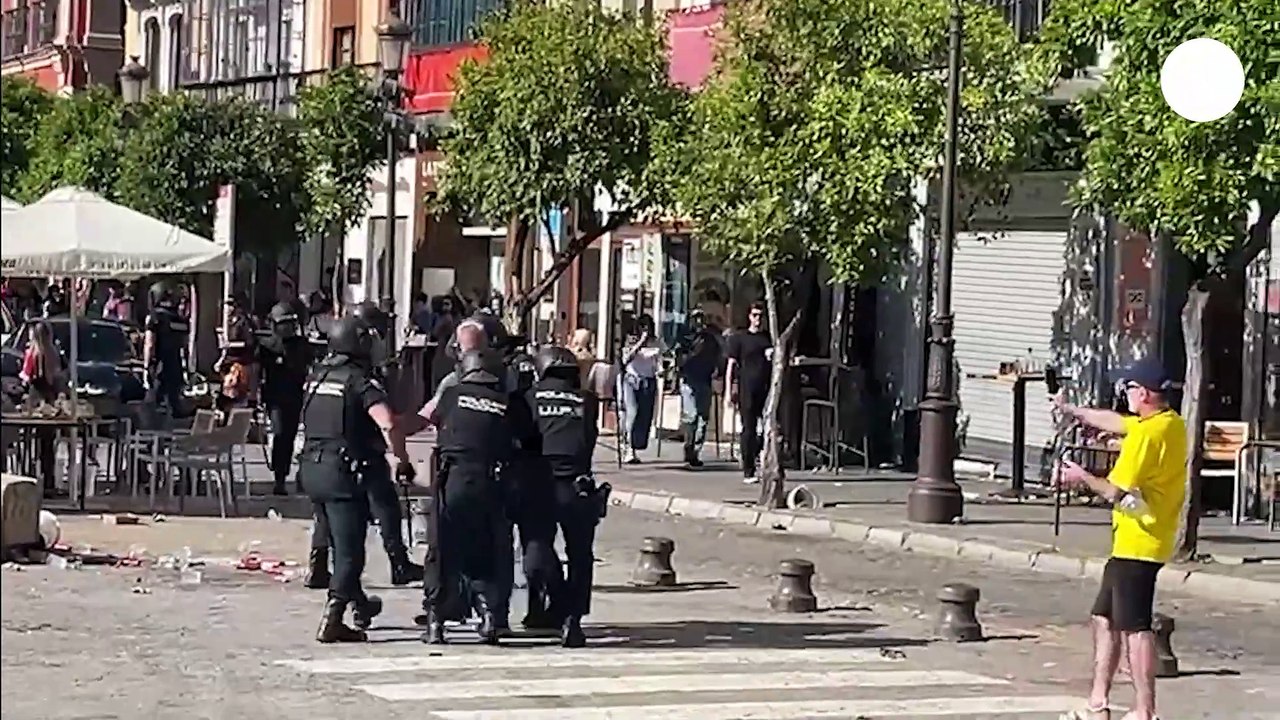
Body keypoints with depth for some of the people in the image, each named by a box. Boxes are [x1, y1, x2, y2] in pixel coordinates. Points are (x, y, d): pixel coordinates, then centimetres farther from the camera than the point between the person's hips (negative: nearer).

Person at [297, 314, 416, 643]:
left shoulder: (316, 378, 10)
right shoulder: (360, 381, -12)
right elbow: (388, 425, -24)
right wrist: (403, 461, -13)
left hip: (312, 469, 8)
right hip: (344, 472, -8)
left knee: (339, 544, 22)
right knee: (349, 550, -4)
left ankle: (359, 605, 38)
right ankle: (332, 620, -12)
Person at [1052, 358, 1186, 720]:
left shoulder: (1147, 433, -19)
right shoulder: (1172, 424, 10)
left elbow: (1118, 492, -19)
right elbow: (1116, 421, 26)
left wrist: (1082, 477, -1)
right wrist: (1071, 411, 36)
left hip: (1137, 544, -10)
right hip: (1133, 543, 10)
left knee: (1134, 628, -7)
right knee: (1104, 618, 15)